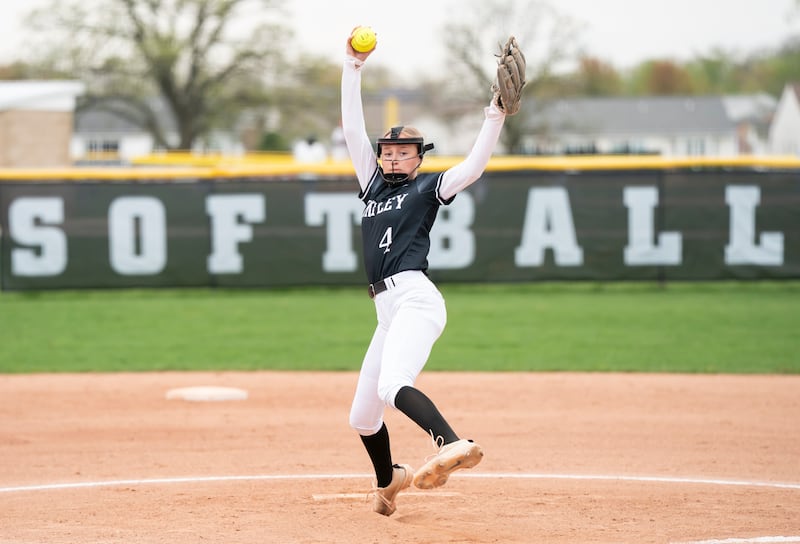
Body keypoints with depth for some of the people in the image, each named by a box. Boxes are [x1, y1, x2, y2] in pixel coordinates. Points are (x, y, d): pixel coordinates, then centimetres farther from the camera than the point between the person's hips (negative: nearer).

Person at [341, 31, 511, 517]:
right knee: (361, 417, 13)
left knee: (392, 385, -35)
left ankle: (454, 445, -56)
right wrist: (354, 68, 20)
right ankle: (388, 479, 39)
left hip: (415, 298, -7)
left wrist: (495, 117, -18)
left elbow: (472, 169, -9)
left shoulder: (427, 187, 7)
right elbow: (353, 128, 22)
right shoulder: (373, 184, 23)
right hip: (388, 310, 7)